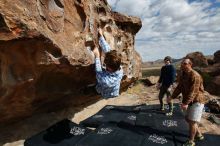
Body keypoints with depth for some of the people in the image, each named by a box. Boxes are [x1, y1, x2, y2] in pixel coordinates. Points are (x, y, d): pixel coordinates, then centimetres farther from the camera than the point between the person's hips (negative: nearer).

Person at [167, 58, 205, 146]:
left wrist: (186, 103, -34)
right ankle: (199, 135, 37)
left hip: (196, 101, -9)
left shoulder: (195, 76, -21)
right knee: (188, 119, 16)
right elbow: (179, 88, 10)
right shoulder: (182, 75, 6)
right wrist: (172, 97, 6)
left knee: (192, 121, -4)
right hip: (188, 101, 9)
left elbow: (193, 91, -28)